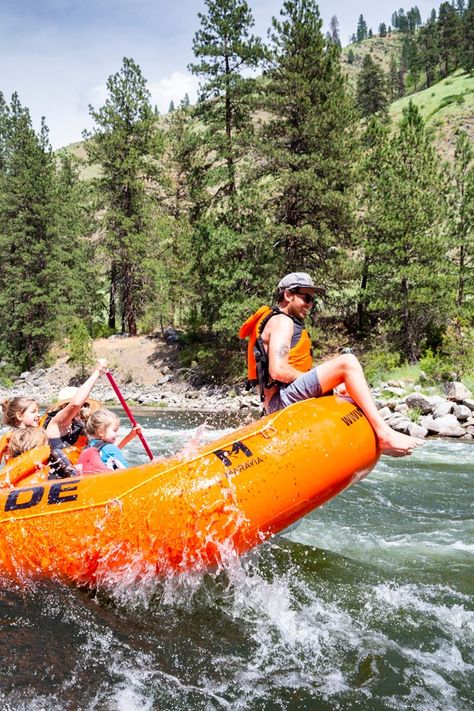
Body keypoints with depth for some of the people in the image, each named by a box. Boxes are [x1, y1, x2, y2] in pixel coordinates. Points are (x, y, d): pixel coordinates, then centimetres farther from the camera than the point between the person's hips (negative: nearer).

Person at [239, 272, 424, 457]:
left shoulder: (287, 323, 27)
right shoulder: (282, 321, -4)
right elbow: (278, 371, -20)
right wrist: (323, 382, -10)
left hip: (281, 405, 11)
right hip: (283, 399, -11)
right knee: (347, 362, -21)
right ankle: (385, 434, -27)